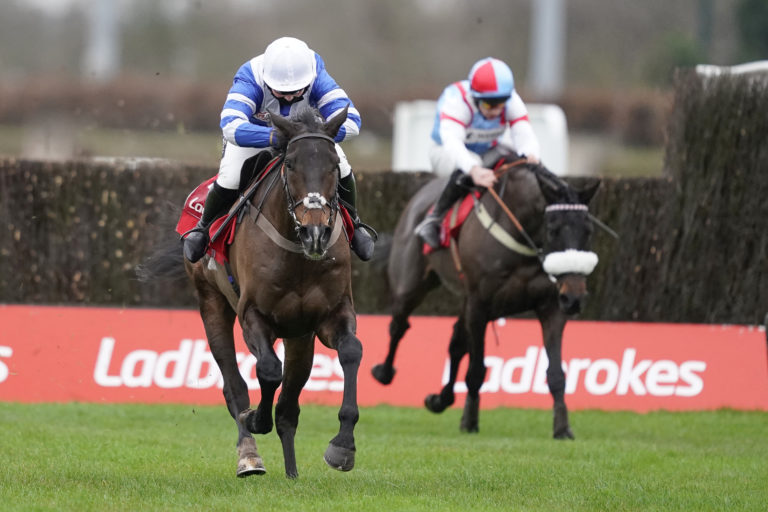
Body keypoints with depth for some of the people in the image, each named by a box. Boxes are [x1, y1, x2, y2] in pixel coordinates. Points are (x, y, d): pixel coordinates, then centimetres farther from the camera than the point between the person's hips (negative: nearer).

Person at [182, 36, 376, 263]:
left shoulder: (318, 80, -36)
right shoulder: (249, 82, -42)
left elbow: (350, 121, -42)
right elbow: (231, 127, -57)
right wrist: (276, 137, -71)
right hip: (254, 132, -2)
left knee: (340, 167, -16)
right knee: (230, 178, -24)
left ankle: (352, 224, 16)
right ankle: (204, 227, 9)